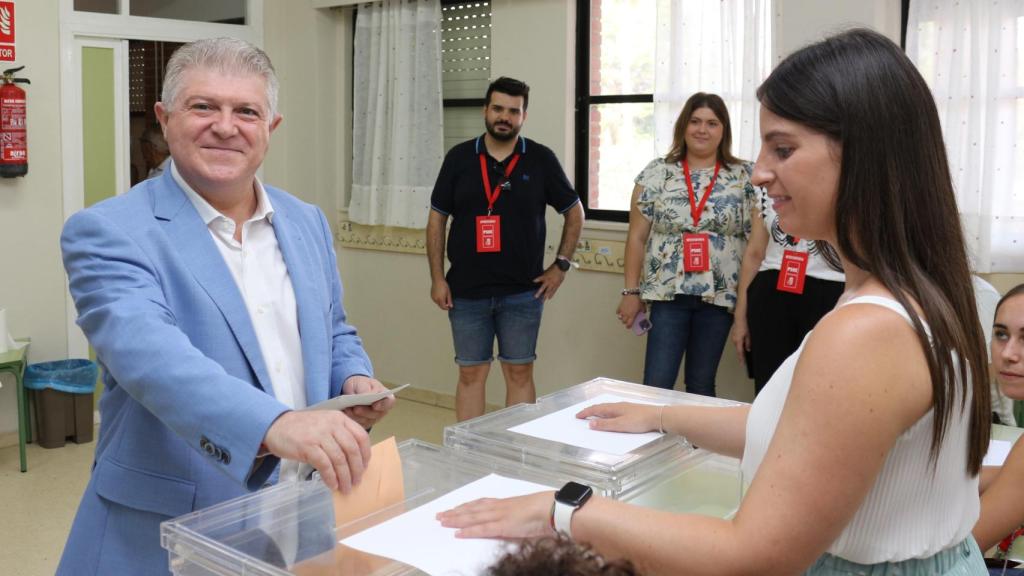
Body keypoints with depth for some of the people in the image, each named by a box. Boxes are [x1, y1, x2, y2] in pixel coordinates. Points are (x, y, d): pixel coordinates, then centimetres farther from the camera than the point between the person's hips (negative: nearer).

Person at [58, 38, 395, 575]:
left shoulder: (307, 222, 6)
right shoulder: (107, 231, -11)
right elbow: (147, 352, -28)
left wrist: (354, 381, -5)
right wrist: (275, 425, -43)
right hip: (168, 533, -4)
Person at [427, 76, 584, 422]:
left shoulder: (541, 160, 1)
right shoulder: (459, 158, 3)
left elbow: (574, 212, 9)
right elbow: (437, 218, 6)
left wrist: (561, 265, 2)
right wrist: (437, 278, 0)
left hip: (523, 291, 0)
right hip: (466, 290, 1)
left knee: (519, 373, 6)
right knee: (471, 373, 7)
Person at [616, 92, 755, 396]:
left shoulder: (744, 177, 3)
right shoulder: (656, 173, 2)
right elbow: (637, 237, 4)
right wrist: (631, 292, 1)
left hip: (720, 296, 1)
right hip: (668, 294, 0)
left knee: (701, 387, 11)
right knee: (656, 386, -4)